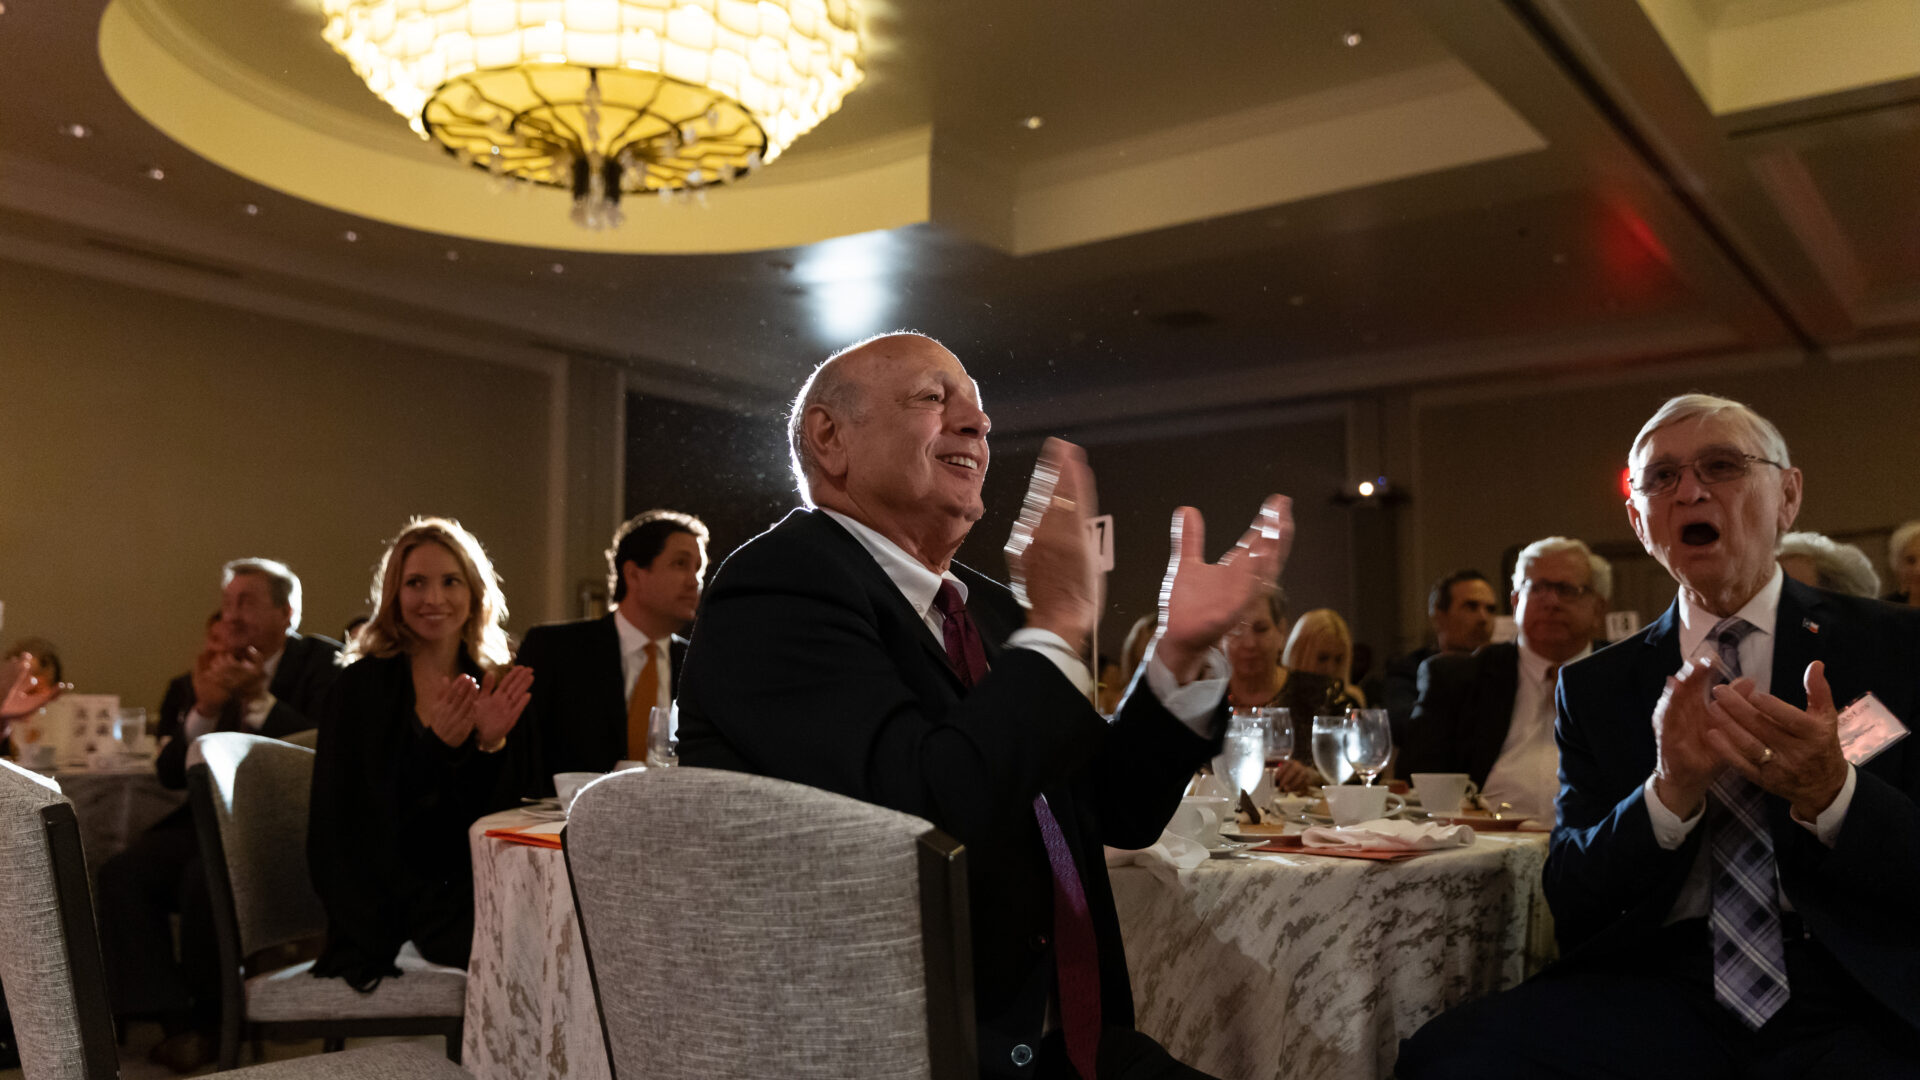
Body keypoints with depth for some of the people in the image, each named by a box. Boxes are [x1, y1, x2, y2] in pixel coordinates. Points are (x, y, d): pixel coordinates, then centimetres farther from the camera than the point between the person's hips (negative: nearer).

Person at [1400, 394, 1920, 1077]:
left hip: (1858, 998, -1)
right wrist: (1669, 792, -13)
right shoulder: (1594, 687, 13)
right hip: (1664, 987, 2)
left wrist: (1831, 793, -18)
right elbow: (1570, 895, 6)